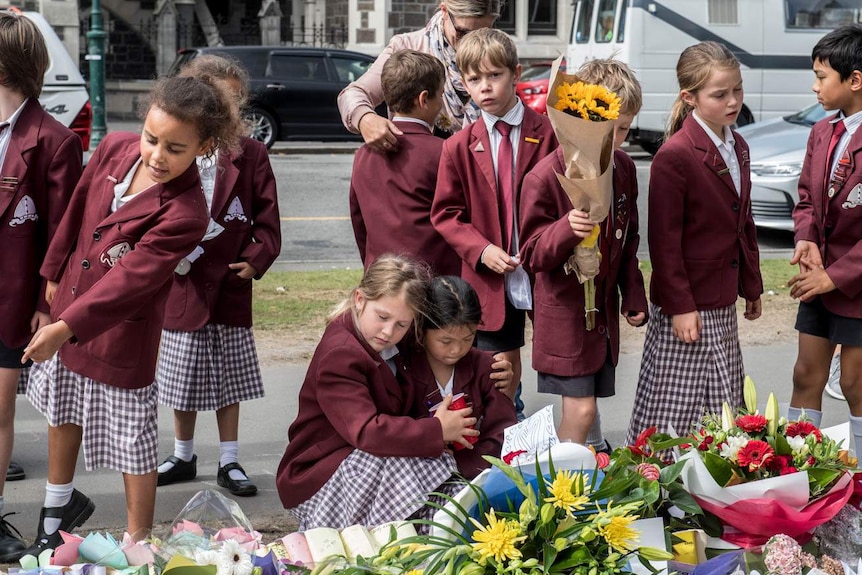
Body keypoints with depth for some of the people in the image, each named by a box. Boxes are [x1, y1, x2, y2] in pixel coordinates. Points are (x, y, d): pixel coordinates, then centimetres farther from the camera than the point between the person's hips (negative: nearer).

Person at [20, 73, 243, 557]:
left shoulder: (185, 213, -29)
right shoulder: (115, 148, -10)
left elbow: (129, 279, -30)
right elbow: (77, 210, 6)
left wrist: (66, 326, -32)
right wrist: (56, 272, 16)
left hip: (122, 332, -7)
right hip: (72, 302, 7)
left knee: (133, 443, 6)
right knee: (63, 409, 25)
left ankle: (138, 545, 23)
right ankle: (60, 505, 49)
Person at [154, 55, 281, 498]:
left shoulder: (251, 155, -2)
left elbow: (267, 217, -1)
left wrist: (255, 260, -13)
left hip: (229, 281, 0)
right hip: (182, 281, 0)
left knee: (229, 377, 9)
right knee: (182, 378, 11)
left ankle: (229, 462, 20)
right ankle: (182, 457, 28)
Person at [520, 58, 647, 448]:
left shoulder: (624, 169, 7)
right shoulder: (545, 177, -16)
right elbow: (534, 254, -15)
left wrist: (634, 295, 17)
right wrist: (567, 229, -34)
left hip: (605, 309, 6)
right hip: (564, 311, -6)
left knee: (588, 404, 12)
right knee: (579, 409, -8)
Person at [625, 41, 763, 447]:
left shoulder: (737, 147, 10)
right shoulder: (675, 157, -17)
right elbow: (664, 241, -16)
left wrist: (752, 287, 20)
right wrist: (680, 307, -17)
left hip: (723, 306, 8)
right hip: (686, 307, -8)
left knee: (726, 408, 13)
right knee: (671, 411, -3)